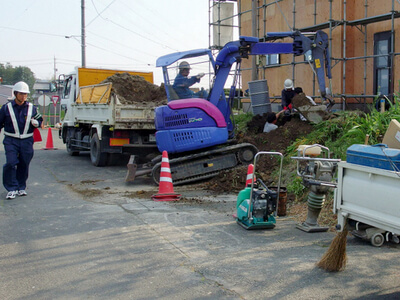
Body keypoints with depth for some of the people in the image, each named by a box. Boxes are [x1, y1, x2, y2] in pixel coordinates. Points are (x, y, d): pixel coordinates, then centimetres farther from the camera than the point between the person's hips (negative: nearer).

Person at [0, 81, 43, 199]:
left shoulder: (31, 108, 6)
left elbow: (39, 119, 16)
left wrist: (36, 123, -7)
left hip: (27, 140, 2)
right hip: (11, 140, -2)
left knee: (24, 165, 7)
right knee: (11, 163, -13)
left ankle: (21, 187, 23)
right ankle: (11, 189, -4)